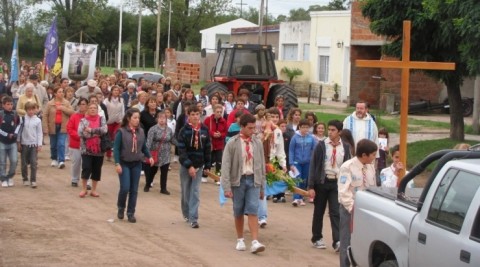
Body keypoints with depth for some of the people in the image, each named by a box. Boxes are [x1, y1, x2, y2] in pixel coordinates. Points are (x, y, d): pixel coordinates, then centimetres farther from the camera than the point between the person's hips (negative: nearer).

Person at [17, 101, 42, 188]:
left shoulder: (37, 120, -2)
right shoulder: (23, 119, 0)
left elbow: (39, 133, 1)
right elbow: (20, 130, 4)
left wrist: (39, 144, -4)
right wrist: (19, 142, 2)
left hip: (34, 144, -1)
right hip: (24, 144, 1)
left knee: (34, 163, -5)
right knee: (24, 163, 8)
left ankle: (33, 180, -1)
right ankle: (25, 179, 20)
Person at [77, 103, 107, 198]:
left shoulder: (102, 119, 4)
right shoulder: (83, 120, 1)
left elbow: (104, 130, -14)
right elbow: (81, 133, -15)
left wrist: (91, 130, -18)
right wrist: (97, 132, -15)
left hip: (99, 149, 2)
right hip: (86, 149, -2)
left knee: (97, 170, 7)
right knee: (86, 168, -9)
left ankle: (94, 190, 19)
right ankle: (83, 189, 7)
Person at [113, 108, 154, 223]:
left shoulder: (141, 131, 2)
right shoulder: (121, 132, -12)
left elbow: (144, 147, 11)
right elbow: (116, 148, -11)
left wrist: (149, 156, -6)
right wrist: (117, 163, -18)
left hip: (137, 164, 4)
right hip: (124, 163, -4)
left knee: (134, 190, 5)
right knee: (125, 188, -10)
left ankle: (131, 213, 14)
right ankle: (120, 208, 16)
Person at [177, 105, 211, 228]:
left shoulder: (204, 130, -1)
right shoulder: (184, 131, -10)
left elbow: (207, 149, 5)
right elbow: (181, 151, -14)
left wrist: (207, 165, 4)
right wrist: (189, 166, -21)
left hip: (199, 165, 1)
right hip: (185, 166, -1)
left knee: (195, 192, -2)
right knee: (186, 191, 10)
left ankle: (193, 218, -3)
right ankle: (186, 214, 27)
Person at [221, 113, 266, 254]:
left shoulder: (257, 143, 4)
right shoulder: (232, 143, -6)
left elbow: (261, 165, 11)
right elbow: (226, 166, -8)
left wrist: (262, 186, 12)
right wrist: (227, 187, -14)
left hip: (253, 180, 1)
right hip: (238, 180, -1)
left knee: (252, 211, -9)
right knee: (238, 212, 9)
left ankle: (255, 242, -14)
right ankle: (240, 240, 23)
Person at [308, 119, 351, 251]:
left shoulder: (345, 148, 2)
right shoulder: (321, 145, -3)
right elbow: (313, 165, -3)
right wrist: (311, 186, -8)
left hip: (337, 183, 0)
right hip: (322, 181, 0)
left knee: (336, 212, -7)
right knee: (319, 211, 10)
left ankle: (337, 241, -11)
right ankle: (317, 238, 23)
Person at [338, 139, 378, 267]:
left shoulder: (370, 167, 3)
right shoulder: (347, 167, -15)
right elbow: (344, 193, -19)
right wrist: (353, 209, -23)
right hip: (350, 209, -6)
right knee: (347, 242, 4)